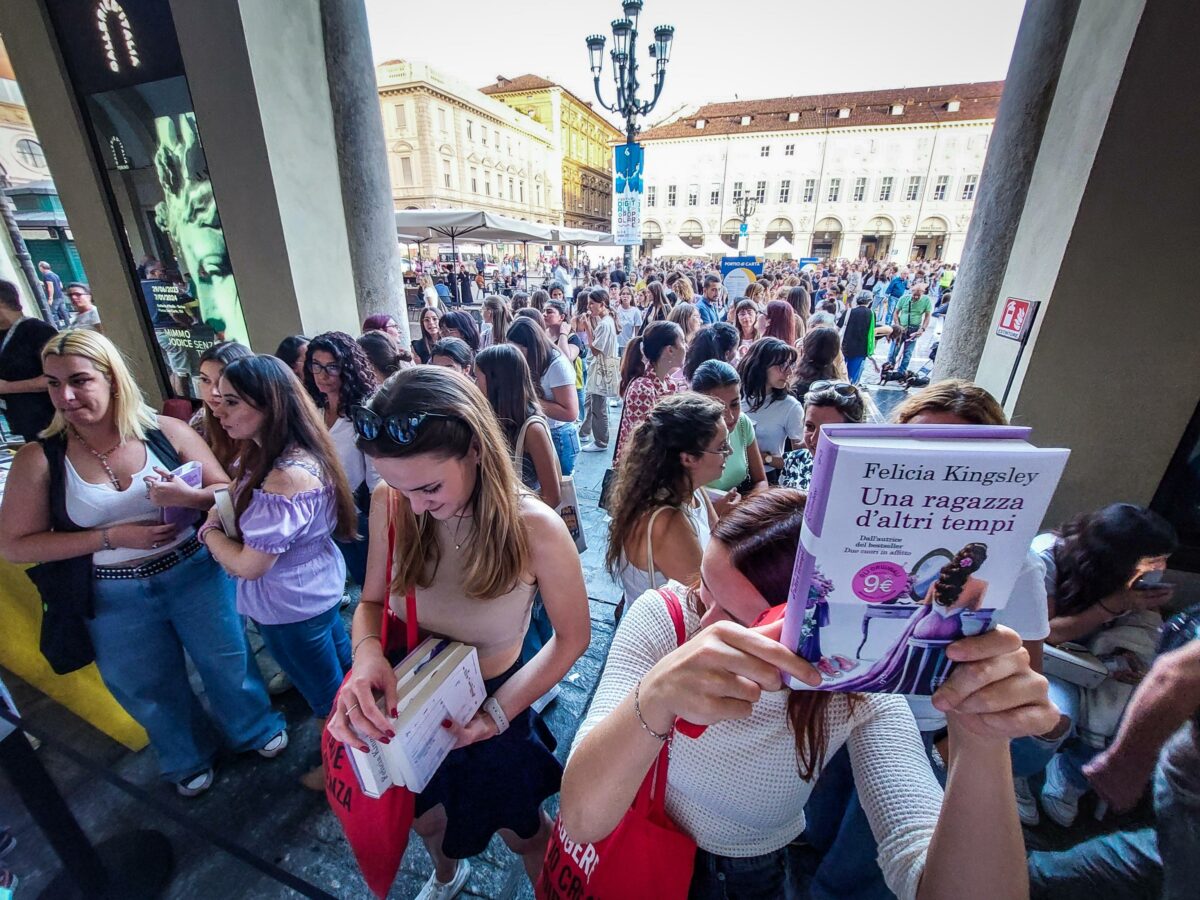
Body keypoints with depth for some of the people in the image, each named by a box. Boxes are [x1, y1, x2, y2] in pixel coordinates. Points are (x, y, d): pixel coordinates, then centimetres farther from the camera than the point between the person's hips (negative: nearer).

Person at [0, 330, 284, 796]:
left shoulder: (166, 431, -12)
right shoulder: (39, 458, -10)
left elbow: (228, 491, -7)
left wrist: (186, 497, -28)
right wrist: (113, 536, -19)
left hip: (195, 573, -1)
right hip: (115, 599, 1)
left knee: (227, 662, 18)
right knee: (152, 690, 22)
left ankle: (256, 729, 48)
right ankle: (189, 759, 51)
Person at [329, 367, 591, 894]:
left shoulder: (535, 529, -32)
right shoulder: (390, 505, -21)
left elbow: (572, 637, -17)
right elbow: (372, 601, -6)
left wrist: (500, 711, -26)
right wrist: (366, 652, -28)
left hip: (491, 704, -3)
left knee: (519, 832, 26)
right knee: (425, 820, 34)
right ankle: (446, 876, 71)